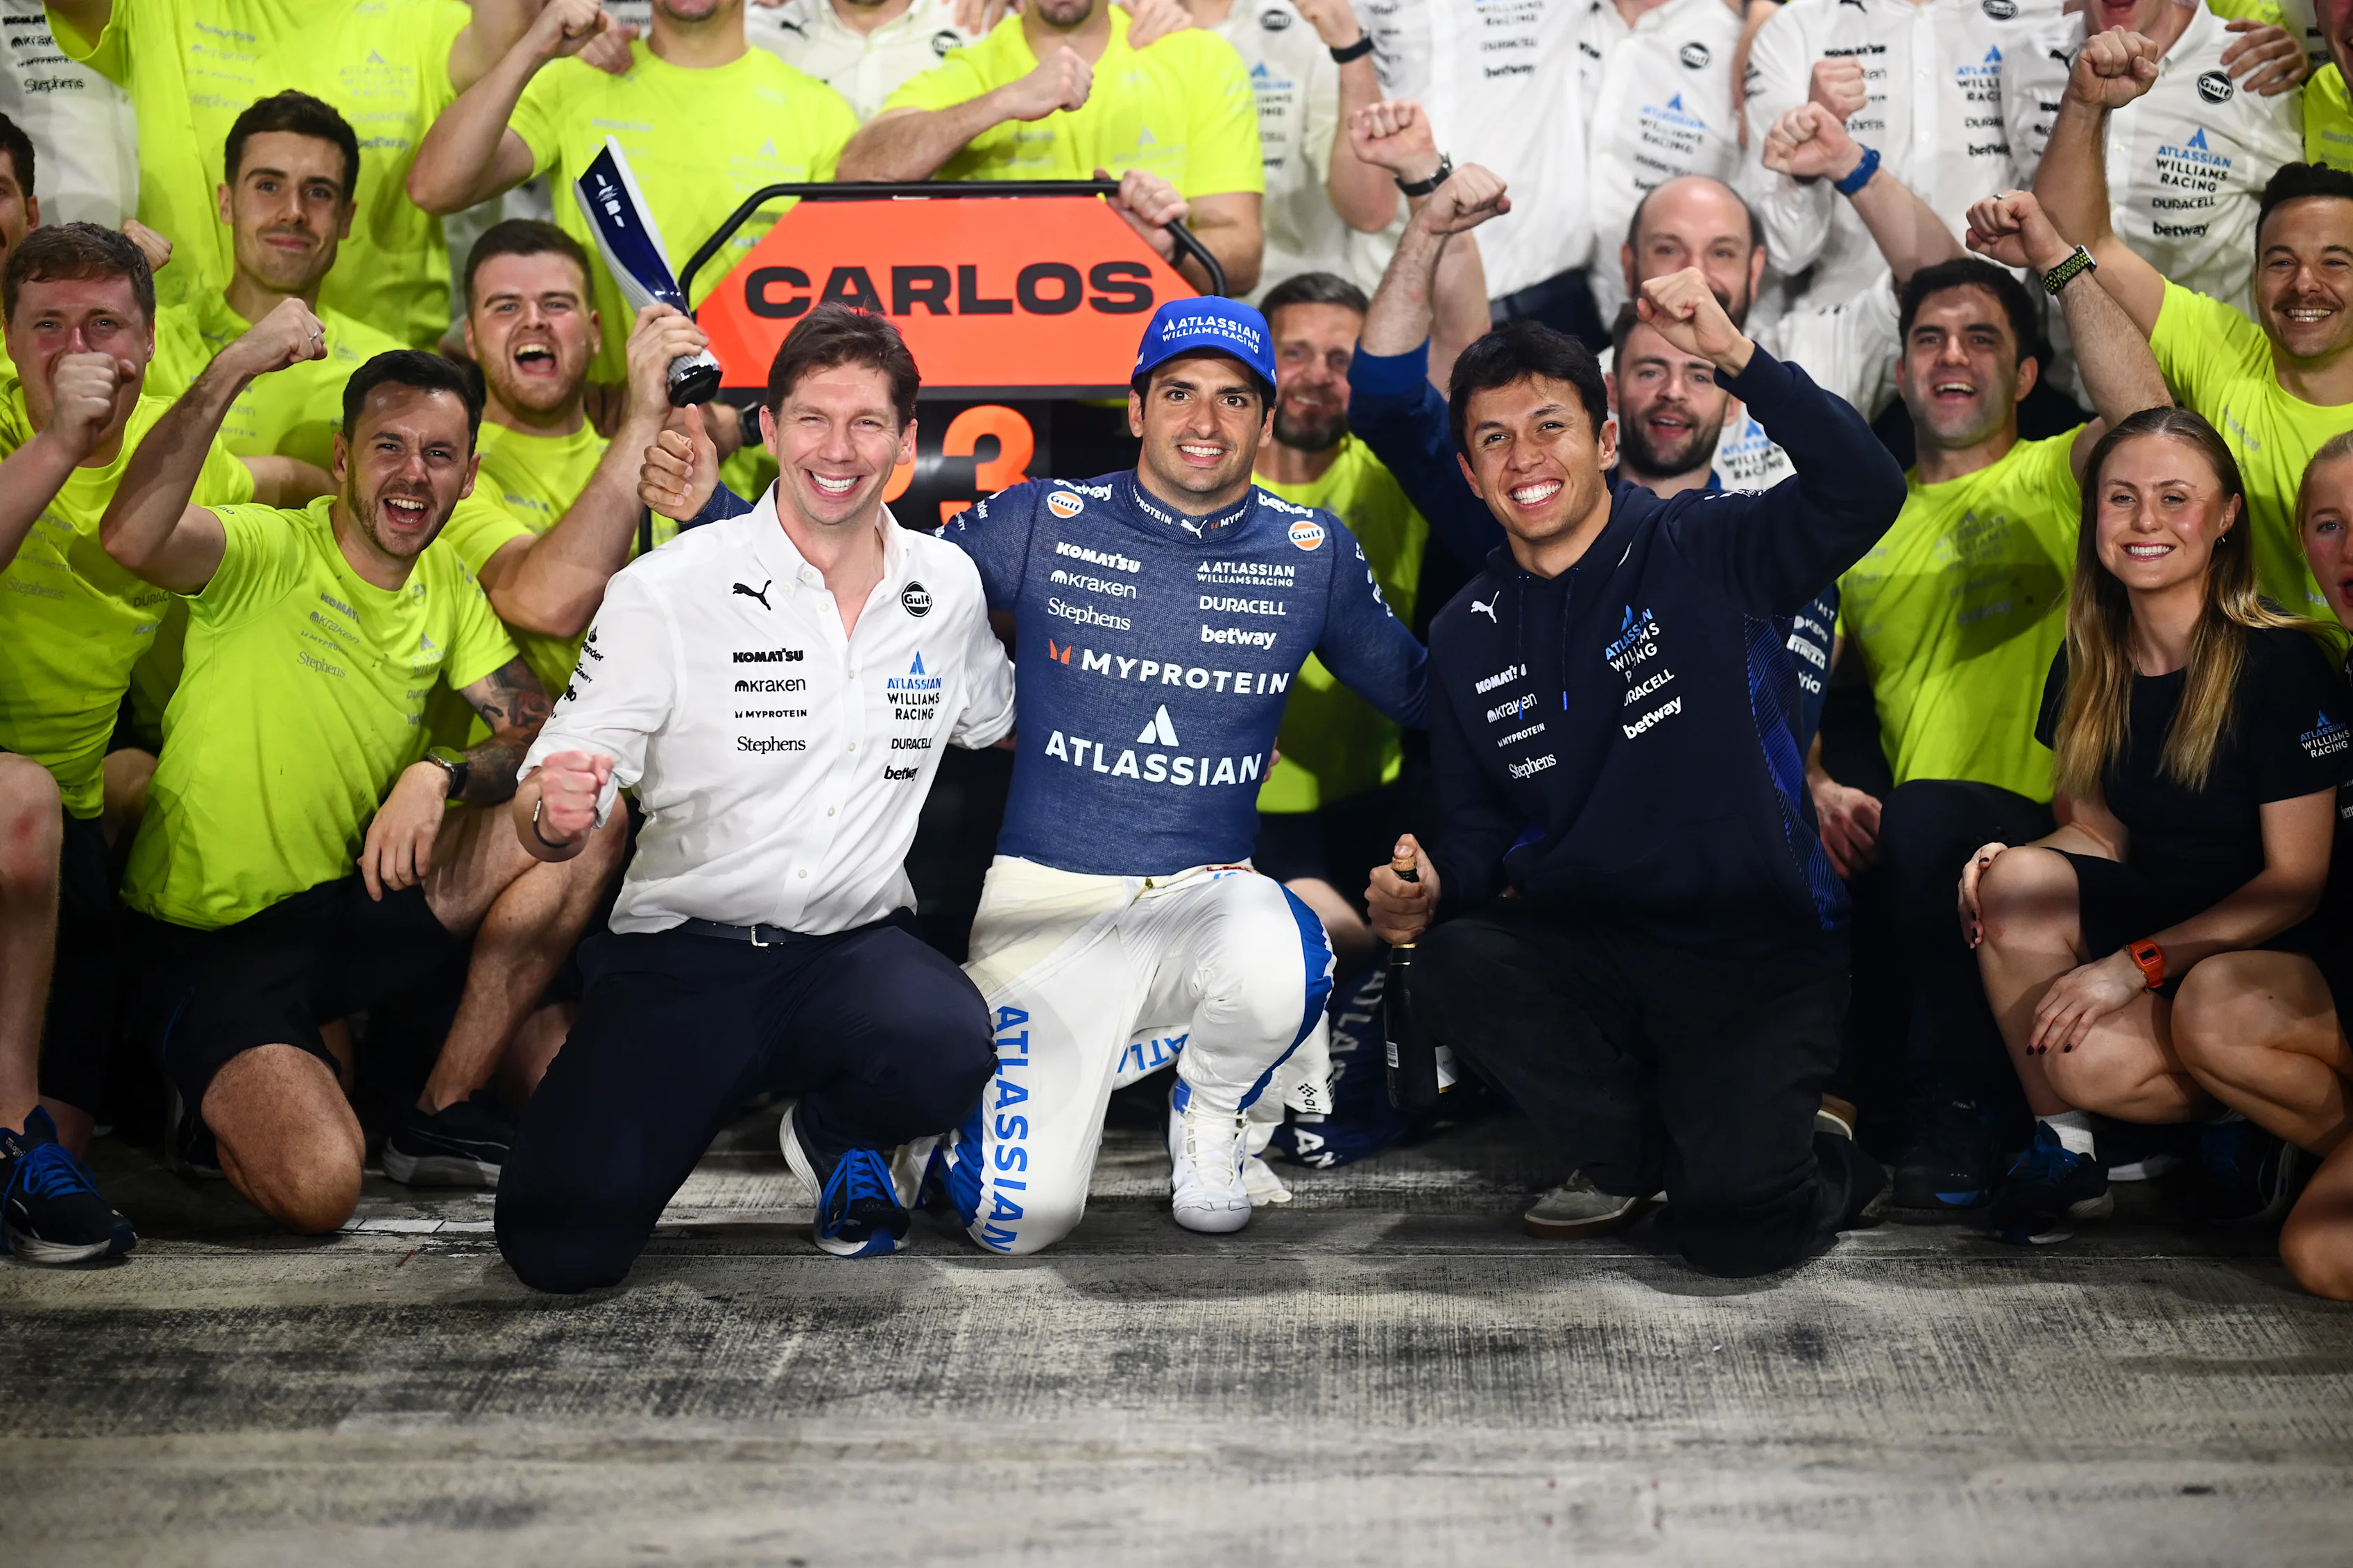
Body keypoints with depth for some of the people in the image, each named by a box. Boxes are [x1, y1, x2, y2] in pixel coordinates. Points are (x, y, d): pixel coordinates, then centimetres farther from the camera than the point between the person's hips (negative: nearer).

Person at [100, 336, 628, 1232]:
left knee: (588, 819, -10)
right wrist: (234, 368, -39)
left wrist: (440, 776, -21)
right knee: (318, 1187, -29)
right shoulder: (268, 552, -12)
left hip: (351, 908, 6)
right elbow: (131, 540, -34)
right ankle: (217, 1100, 10)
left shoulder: (450, 588, 8)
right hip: (211, 938, -6)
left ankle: (444, 1110, 0)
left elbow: (539, 737, -1)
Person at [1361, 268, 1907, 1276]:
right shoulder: (1468, 637, 11)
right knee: (1449, 971, -29)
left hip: (1755, 948, -4)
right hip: (1585, 951, 4)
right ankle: (1642, 1155, 0)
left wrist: (1735, 355, -30)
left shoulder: (1703, 553, -3)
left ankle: (1816, 1166, 18)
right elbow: (1476, 826, 15)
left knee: (1736, 1229, -23)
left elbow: (1866, 494, -20)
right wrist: (1429, 891, -8)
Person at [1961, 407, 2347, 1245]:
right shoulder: (2088, 664, 3)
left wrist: (2138, 964, -23)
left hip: (2272, 954, -6)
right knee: (2017, 877, -24)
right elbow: (2096, 833, 8)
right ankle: (2062, 1149, -11)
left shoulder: (2283, 664, -14)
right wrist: (2009, 865, -16)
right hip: (2150, 917, 6)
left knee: (2086, 1060, -31)